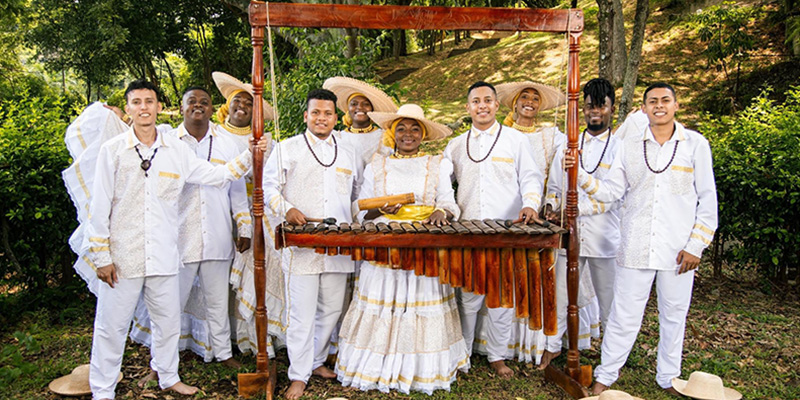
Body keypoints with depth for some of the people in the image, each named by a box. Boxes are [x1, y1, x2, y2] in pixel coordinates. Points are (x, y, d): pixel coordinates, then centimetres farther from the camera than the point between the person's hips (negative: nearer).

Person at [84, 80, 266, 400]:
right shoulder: (113, 150, -2)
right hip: (122, 256, -2)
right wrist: (101, 256, -5)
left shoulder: (176, 150, 5)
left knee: (168, 320, 14)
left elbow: (217, 175, 8)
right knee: (111, 326, 7)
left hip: (163, 254, 3)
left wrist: (249, 155, -3)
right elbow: (100, 207, -3)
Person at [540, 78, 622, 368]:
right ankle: (553, 345, 23)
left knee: (607, 298, 8)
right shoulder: (566, 147, 13)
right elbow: (554, 187, 16)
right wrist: (551, 209, -4)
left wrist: (572, 208, -17)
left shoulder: (620, 149, 2)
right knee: (560, 293, 6)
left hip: (604, 235, -2)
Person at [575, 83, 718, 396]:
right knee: (624, 314, 4)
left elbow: (707, 200, 2)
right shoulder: (629, 146, 6)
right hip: (635, 248, 0)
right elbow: (611, 191, 4)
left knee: (674, 316, 12)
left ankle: (668, 378, 31)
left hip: (678, 249, 0)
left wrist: (695, 246, -3)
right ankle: (605, 375, 19)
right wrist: (581, 176, -13)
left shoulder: (695, 144, 3)